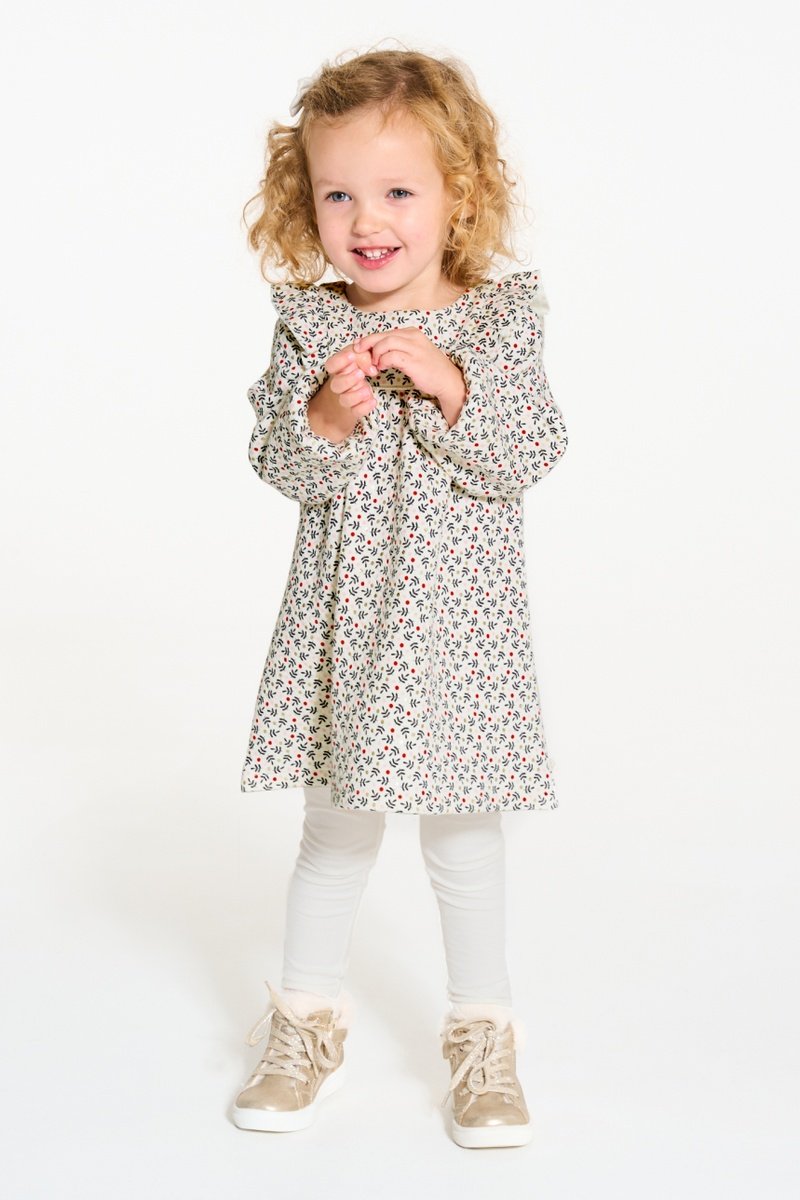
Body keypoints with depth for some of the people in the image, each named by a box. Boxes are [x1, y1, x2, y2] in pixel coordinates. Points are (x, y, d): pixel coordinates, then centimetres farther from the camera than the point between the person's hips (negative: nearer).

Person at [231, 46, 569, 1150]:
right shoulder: (308, 324, 0)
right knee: (336, 831, 15)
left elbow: (527, 461, -12)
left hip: (460, 620, -1)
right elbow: (281, 467, -4)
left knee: (465, 839, 9)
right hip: (343, 621, 2)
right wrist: (328, 417, -23)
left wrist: (447, 387, -23)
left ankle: (483, 1034, 28)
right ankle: (308, 1019, 32)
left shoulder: (501, 319, -4)